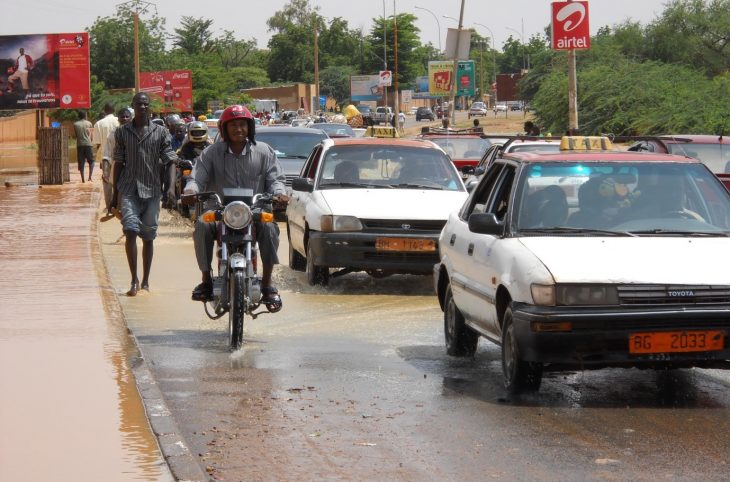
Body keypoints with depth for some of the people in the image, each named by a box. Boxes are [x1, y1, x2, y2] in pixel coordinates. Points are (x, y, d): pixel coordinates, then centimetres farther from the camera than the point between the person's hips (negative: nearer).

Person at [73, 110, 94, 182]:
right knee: (91, 161, 9)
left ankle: (83, 179, 1)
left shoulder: (75, 124, 3)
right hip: (88, 144, -1)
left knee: (81, 162, 4)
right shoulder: (89, 123, 2)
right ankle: (90, 176, -6)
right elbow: (90, 134, 4)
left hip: (79, 144, 1)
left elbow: (75, 134, 7)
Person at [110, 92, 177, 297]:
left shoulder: (160, 132, 4)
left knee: (148, 237, 6)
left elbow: (170, 161, 2)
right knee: (130, 231, -16)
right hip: (129, 190, -1)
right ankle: (134, 280, -11)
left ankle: (145, 282, 17)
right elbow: (118, 163, 11)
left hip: (152, 190, 1)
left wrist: (171, 186, -13)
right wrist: (115, 193, 10)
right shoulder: (122, 132, 6)